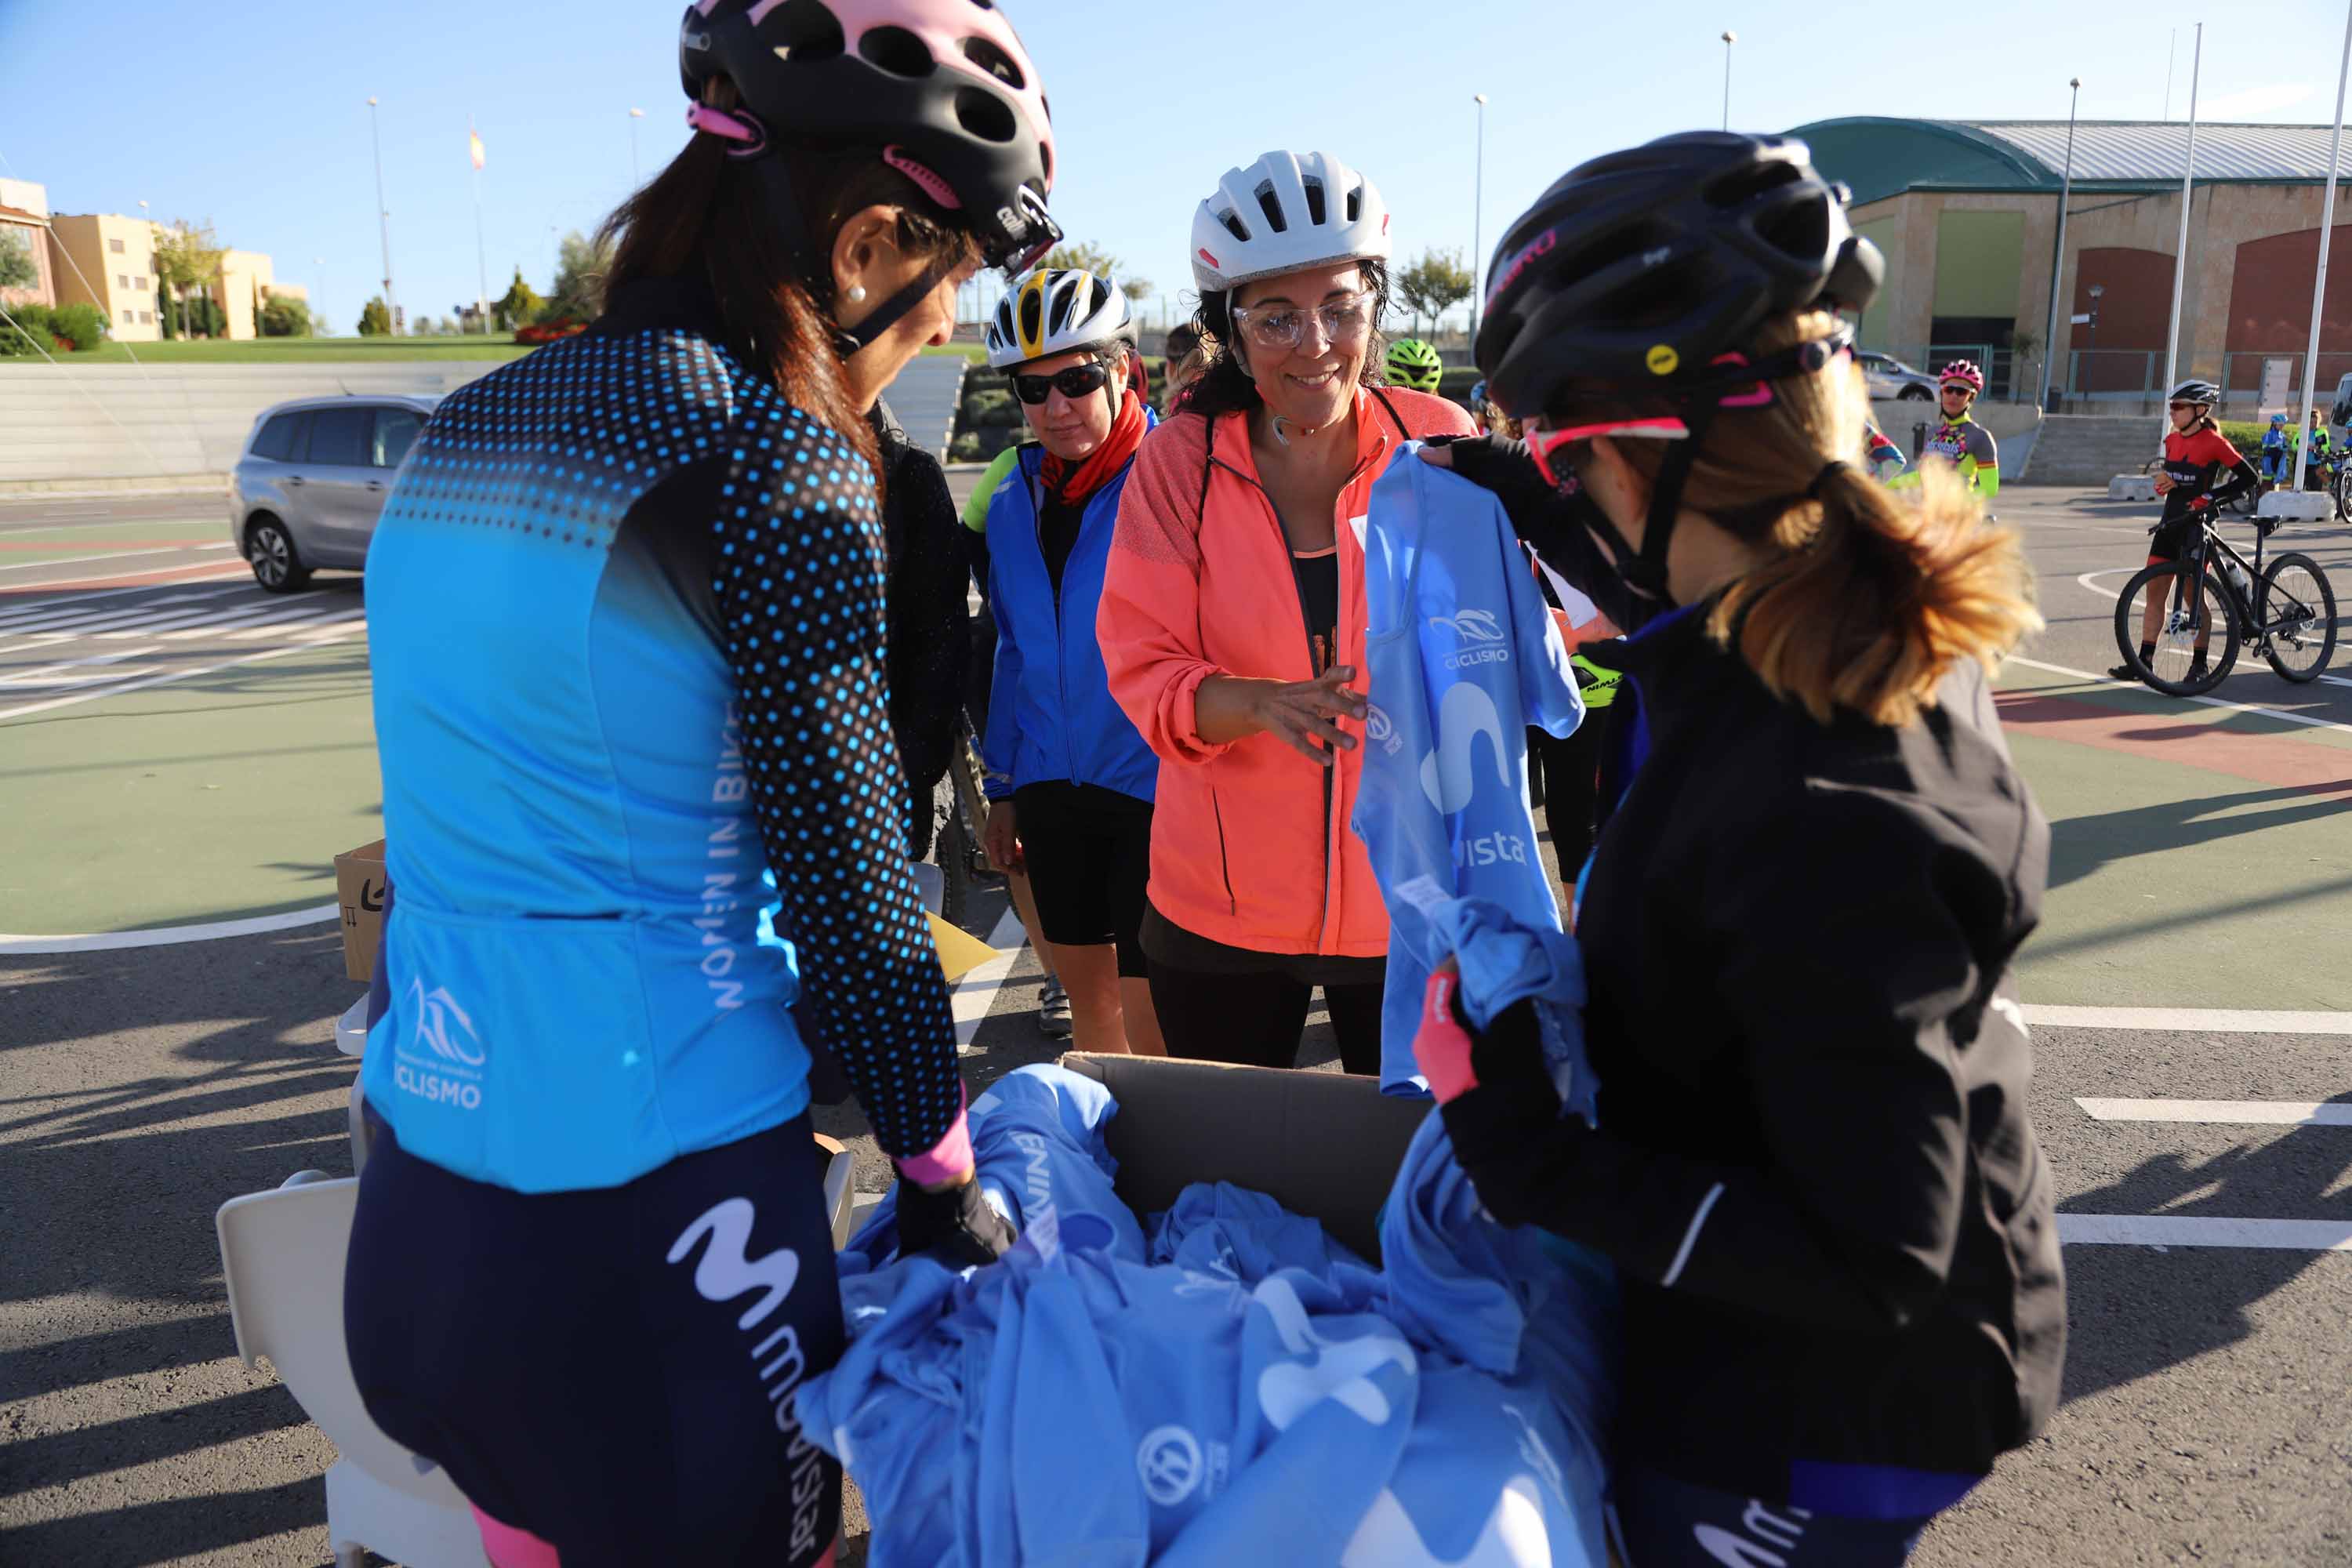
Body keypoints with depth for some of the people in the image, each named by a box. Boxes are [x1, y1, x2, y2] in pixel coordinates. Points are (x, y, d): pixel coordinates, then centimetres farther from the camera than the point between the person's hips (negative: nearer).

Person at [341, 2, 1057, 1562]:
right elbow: (851, 887, -16)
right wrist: (946, 1177, -1)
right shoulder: (781, 465, -19)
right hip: (646, 1207, -7)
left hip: (419, 1155, 7)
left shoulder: (471, 427, 6)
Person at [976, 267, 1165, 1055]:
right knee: (1086, 989, 18)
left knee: (1153, 1020, -3)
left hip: (1155, 782, -6)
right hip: (1051, 784, 6)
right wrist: (1001, 786, 16)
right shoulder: (1013, 502, 9)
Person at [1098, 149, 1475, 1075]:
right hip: (1221, 905, 1)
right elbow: (1143, 670, -9)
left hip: (1411, 896, 0)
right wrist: (1264, 704, -29)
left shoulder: (1440, 444, -5)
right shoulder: (1179, 460, -5)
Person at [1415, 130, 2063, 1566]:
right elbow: (1714, 639, 14)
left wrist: (1536, 1162, -29)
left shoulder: (1821, 825, -38)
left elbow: (1875, 1260, -30)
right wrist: (1539, 521, 12)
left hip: (1813, 1433, -8)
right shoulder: (1870, 620, -12)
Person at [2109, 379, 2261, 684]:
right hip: (2170, 523, 7)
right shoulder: (2172, 441, 9)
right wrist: (2163, 484, -2)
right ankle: (2143, 662, 7)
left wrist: (2212, 496, -20)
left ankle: (2199, 664, 11)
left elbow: (2250, 477, -12)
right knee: (2154, 593, 4)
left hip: (2196, 525, -7)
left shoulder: (2214, 443, -11)